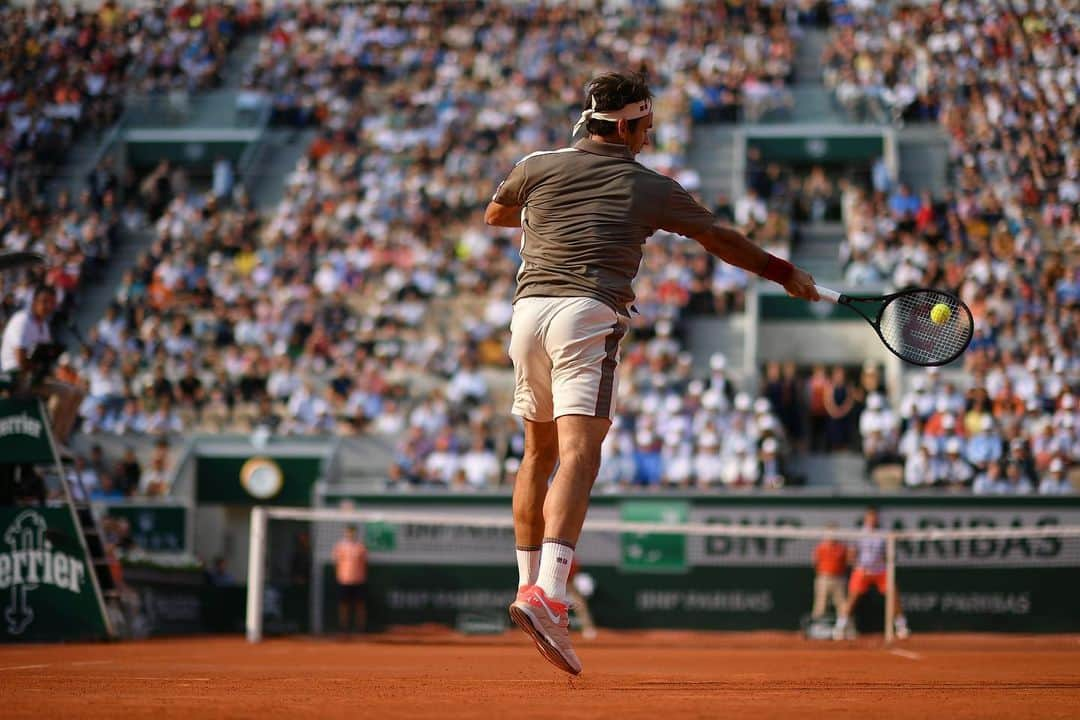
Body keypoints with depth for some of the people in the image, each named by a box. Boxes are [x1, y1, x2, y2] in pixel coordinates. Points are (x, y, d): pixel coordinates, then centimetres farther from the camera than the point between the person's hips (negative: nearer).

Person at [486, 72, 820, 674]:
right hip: (590, 315, -5)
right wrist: (786, 273, 36)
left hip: (529, 308, 5)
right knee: (579, 454, -16)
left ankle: (529, 583, 25)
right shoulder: (653, 189, 10)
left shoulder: (539, 167, 15)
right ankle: (548, 596, -33)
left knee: (539, 452, 21)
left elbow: (494, 215, 36)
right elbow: (722, 240, 22)